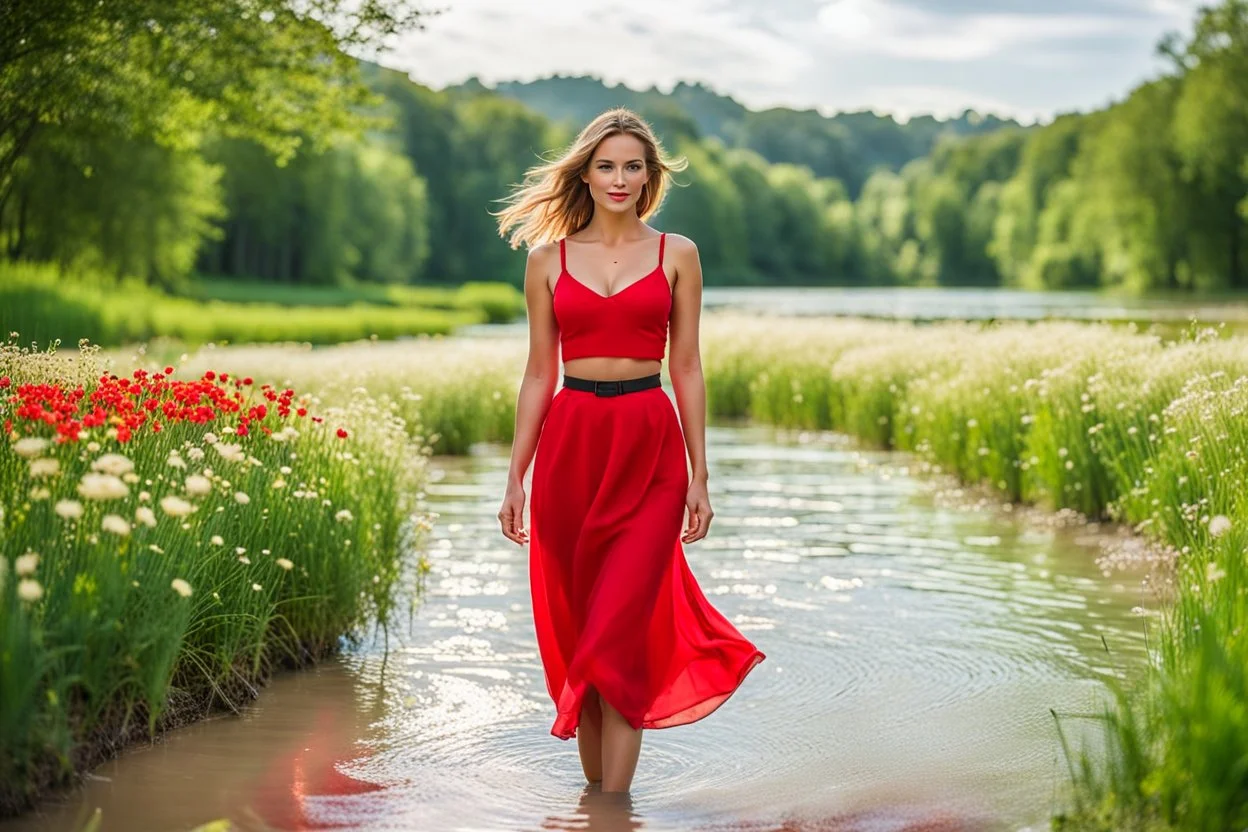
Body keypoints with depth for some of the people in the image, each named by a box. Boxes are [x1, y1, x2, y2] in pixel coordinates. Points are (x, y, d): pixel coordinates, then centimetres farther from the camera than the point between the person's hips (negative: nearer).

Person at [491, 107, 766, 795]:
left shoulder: (676, 254, 5)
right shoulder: (548, 258, 7)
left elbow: (687, 369, 5)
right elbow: (539, 373, 8)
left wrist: (699, 477, 1)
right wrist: (515, 477, 4)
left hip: (650, 450, -2)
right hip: (570, 443, 2)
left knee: (618, 631, -9)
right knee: (576, 625, 7)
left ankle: (612, 807, -5)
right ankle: (592, 787, 21)